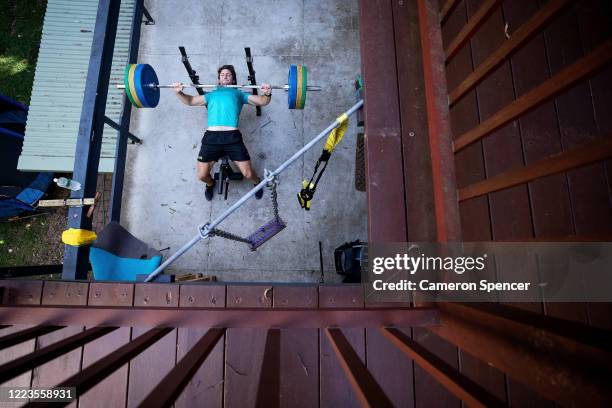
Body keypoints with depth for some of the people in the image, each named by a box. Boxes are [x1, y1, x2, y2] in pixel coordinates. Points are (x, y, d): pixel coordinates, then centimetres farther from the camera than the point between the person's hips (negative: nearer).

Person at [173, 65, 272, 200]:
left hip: (232, 137, -2)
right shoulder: (211, 94, 30)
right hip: (211, 136, 2)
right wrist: (178, 92, 5)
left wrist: (267, 94, -7)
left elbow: (262, 101, 15)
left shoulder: (239, 93, 25)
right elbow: (190, 101, 25)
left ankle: (257, 182, 27)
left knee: (248, 173, -9)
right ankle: (210, 184, 33)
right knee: (201, 175, -3)